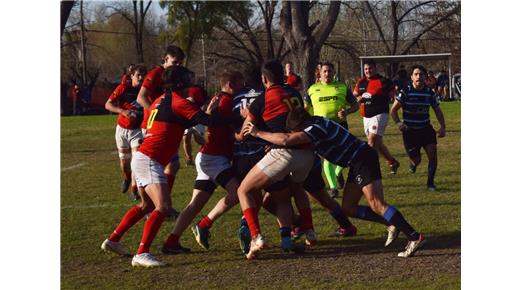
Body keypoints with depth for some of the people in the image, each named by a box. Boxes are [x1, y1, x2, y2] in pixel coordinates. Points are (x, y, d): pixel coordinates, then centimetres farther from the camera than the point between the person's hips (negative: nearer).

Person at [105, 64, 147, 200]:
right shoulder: (124, 87, -11)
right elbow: (108, 105, -12)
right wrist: (122, 111, -29)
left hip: (138, 129, 0)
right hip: (122, 128, 0)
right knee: (124, 160, 12)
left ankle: (134, 189, -9)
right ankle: (127, 178, 45)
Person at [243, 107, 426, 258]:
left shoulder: (317, 128, -22)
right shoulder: (315, 123, 8)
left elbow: (286, 140, -33)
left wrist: (258, 133, -22)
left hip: (364, 160, -10)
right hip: (357, 164, 10)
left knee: (376, 204, -18)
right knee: (348, 208, 9)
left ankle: (415, 237, -20)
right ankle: (393, 224, 11)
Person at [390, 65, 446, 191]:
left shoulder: (430, 92, -1)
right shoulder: (405, 92, -9)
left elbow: (437, 110, 10)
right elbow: (393, 110, -6)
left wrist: (443, 127, 0)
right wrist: (398, 123, -22)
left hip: (426, 129, 2)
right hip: (410, 130, -2)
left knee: (432, 153, -14)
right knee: (416, 160, -1)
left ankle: (430, 182, 2)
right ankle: (413, 163, 39)